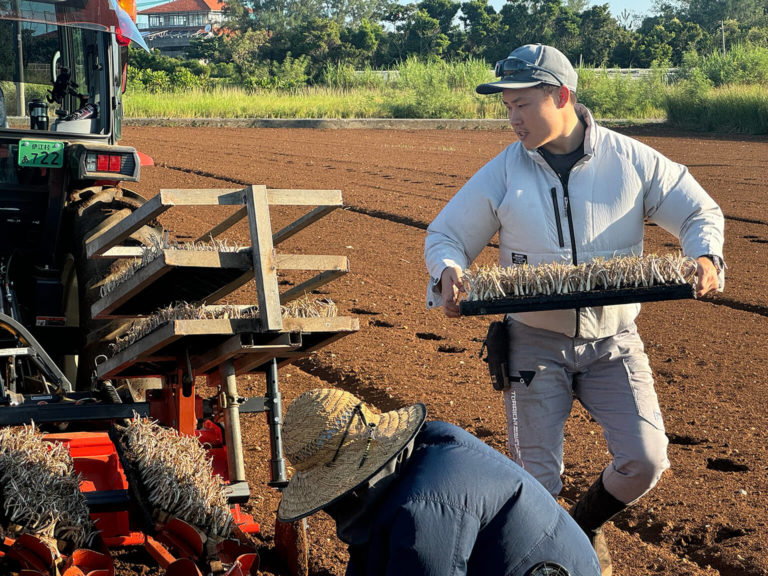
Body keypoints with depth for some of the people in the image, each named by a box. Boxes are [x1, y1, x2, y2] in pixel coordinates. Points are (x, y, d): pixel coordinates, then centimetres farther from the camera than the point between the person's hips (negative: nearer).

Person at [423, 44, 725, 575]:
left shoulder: (632, 160, -4)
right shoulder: (502, 173, -3)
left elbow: (700, 213, 4)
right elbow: (445, 235, 4)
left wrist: (706, 257, -18)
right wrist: (449, 272, -20)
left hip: (613, 342, 1)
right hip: (535, 344, 0)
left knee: (646, 461, -8)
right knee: (538, 479, -2)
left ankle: (587, 525, 24)